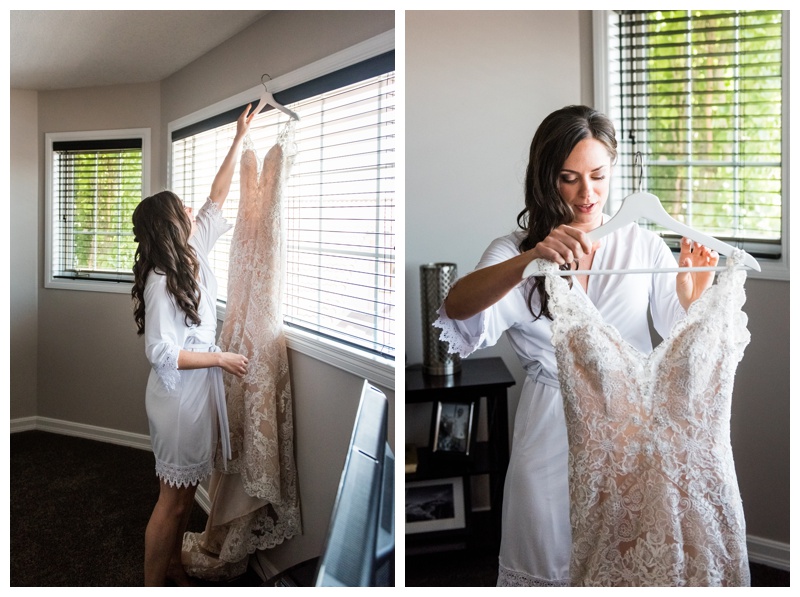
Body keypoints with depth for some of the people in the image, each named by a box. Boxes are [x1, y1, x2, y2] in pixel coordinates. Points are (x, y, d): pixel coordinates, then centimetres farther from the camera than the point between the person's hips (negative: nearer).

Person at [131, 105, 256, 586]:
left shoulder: (193, 255, 2)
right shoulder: (160, 282, -21)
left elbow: (218, 199, 9)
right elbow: (162, 353, -24)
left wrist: (240, 138, 10)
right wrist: (221, 358, -17)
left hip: (199, 391, 8)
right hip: (178, 397, -8)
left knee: (188, 489, 20)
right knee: (173, 498, 4)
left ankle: (174, 565, 37)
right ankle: (153, 585, 20)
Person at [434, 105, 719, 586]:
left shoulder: (642, 244, 4)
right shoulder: (515, 251, -2)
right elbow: (457, 309, -23)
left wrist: (692, 291, -27)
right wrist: (531, 258, -39)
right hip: (552, 434, -1)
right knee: (551, 564, 10)